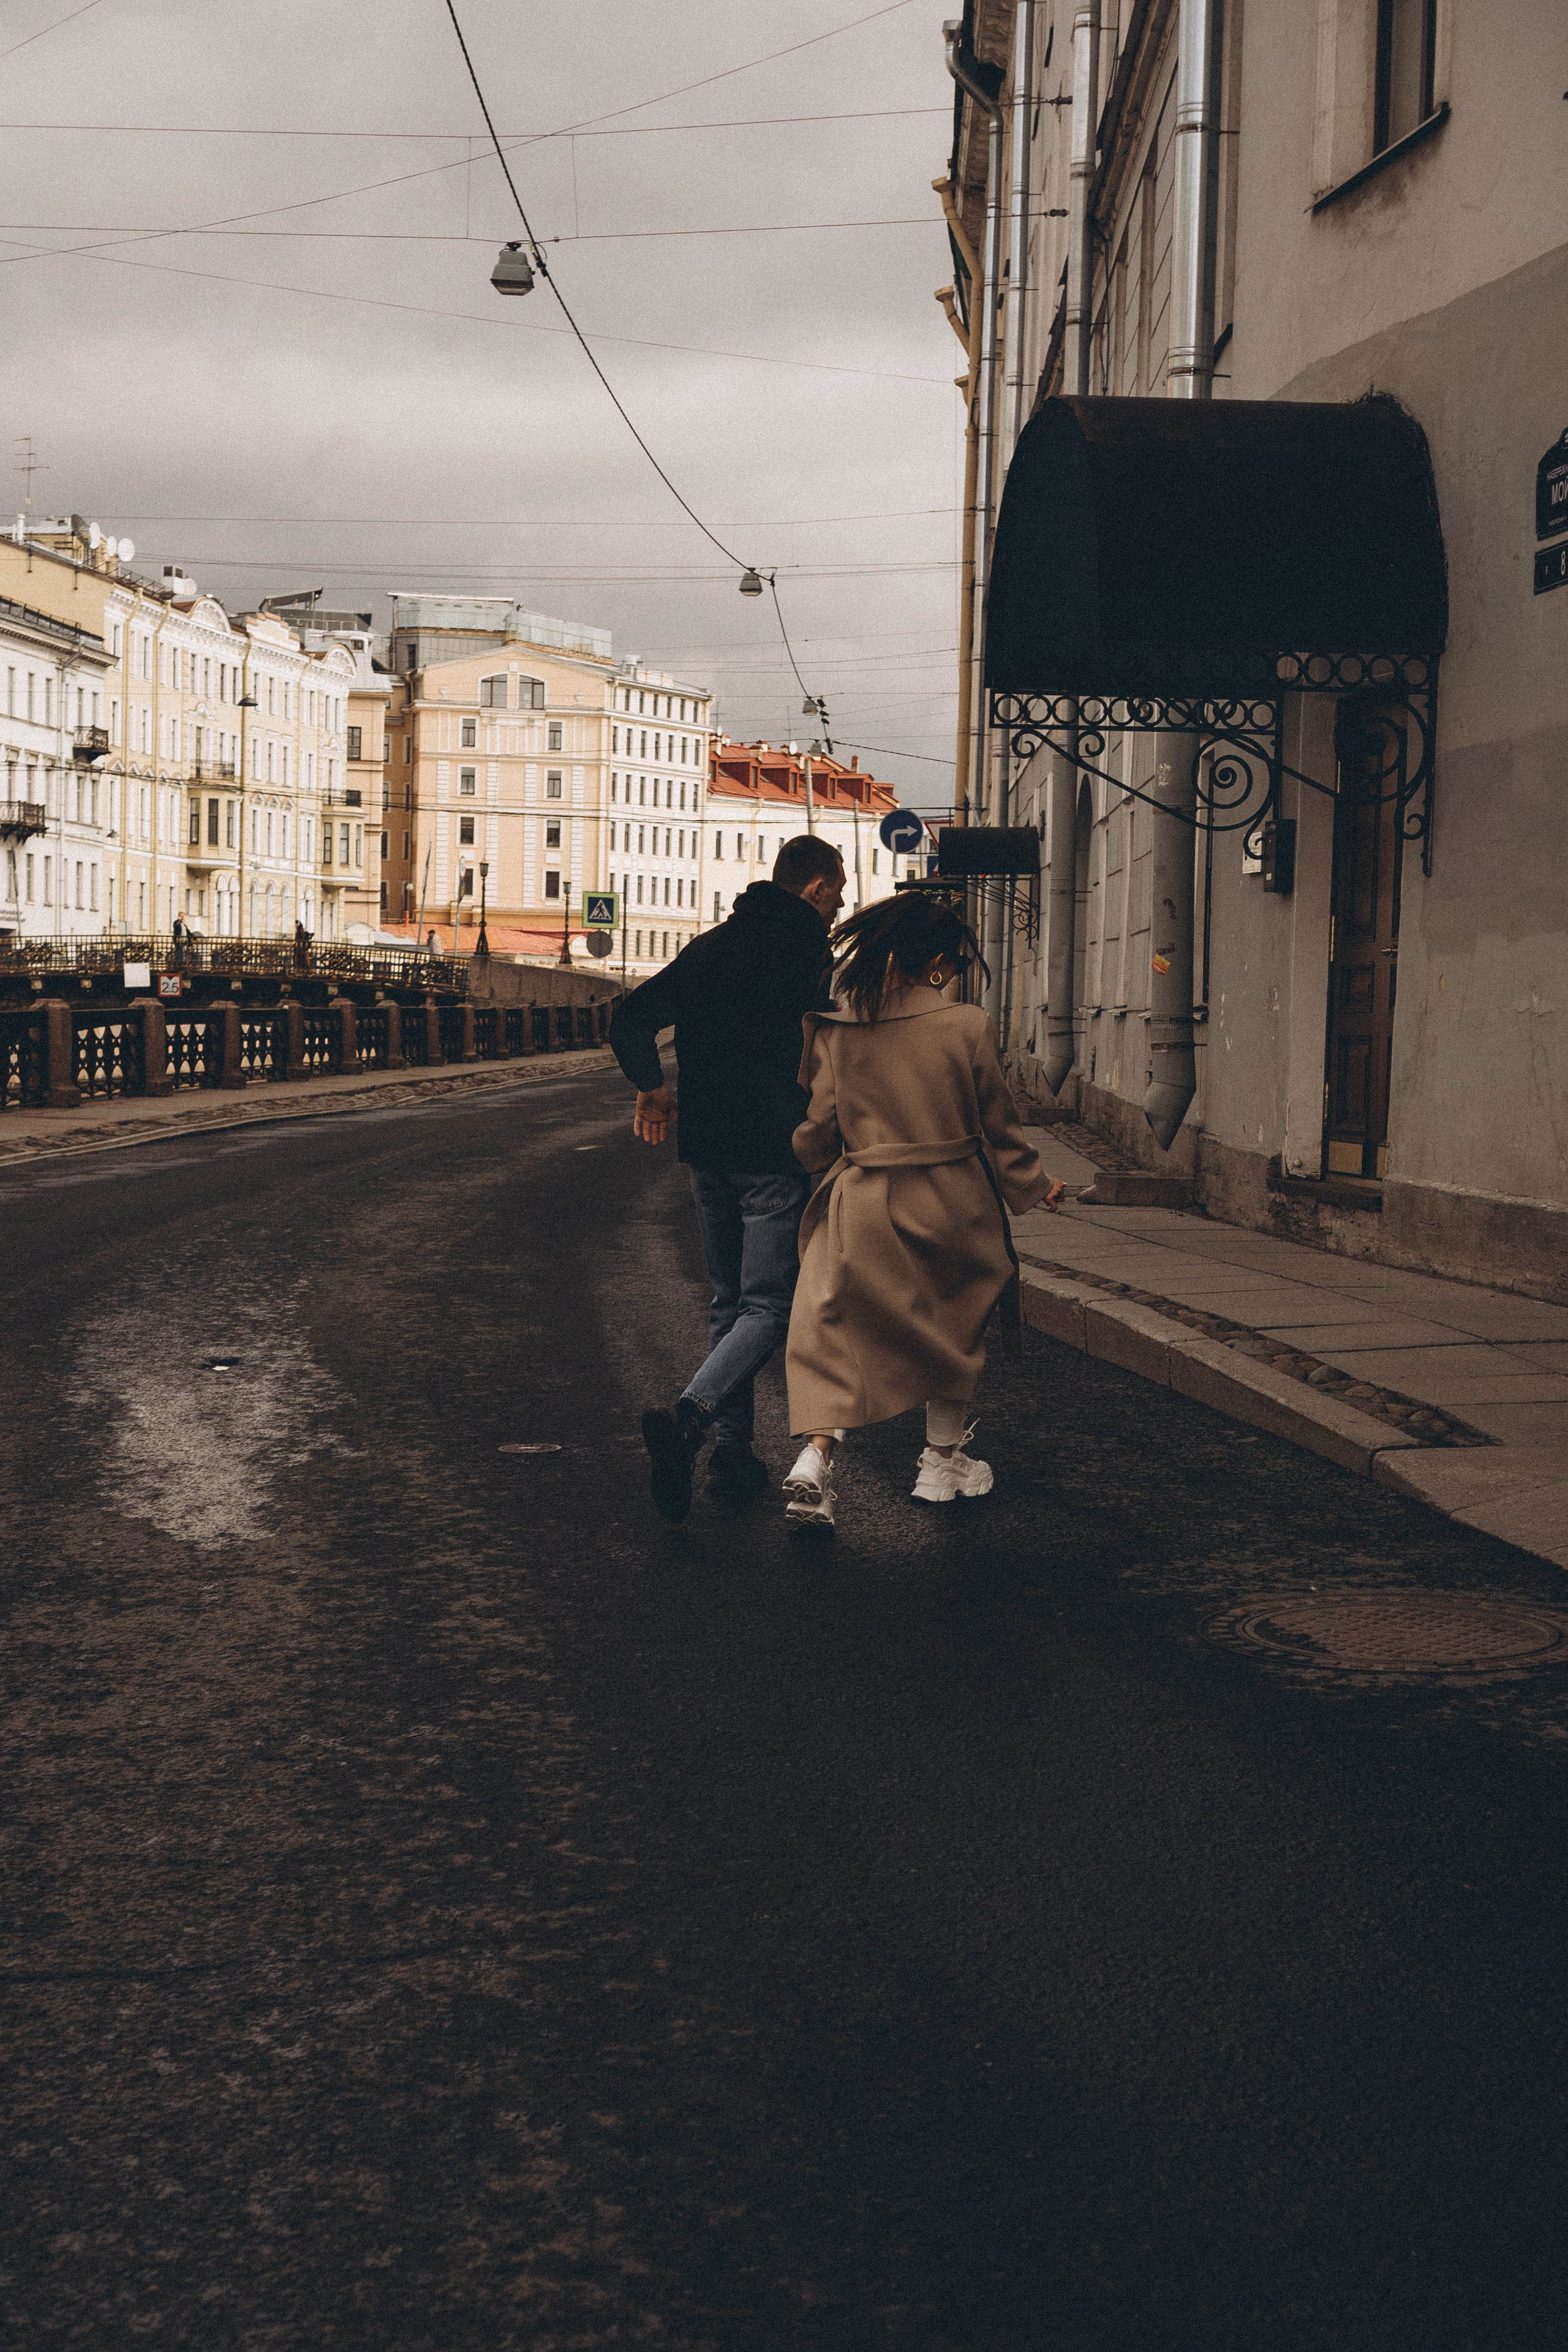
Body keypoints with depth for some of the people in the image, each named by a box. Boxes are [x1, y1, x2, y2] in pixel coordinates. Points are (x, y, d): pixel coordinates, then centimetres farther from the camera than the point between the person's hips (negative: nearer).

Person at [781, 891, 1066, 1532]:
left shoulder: (834, 1030, -5)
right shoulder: (966, 1027, -9)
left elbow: (817, 1133, 0)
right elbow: (998, 1127, 0)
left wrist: (796, 1154, 23)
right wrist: (1034, 1188, 17)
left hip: (862, 1205, 0)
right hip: (951, 1203, 0)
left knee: (835, 1330, 4)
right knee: (952, 1328, 20)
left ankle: (815, 1457, -19)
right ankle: (942, 1462, 29)